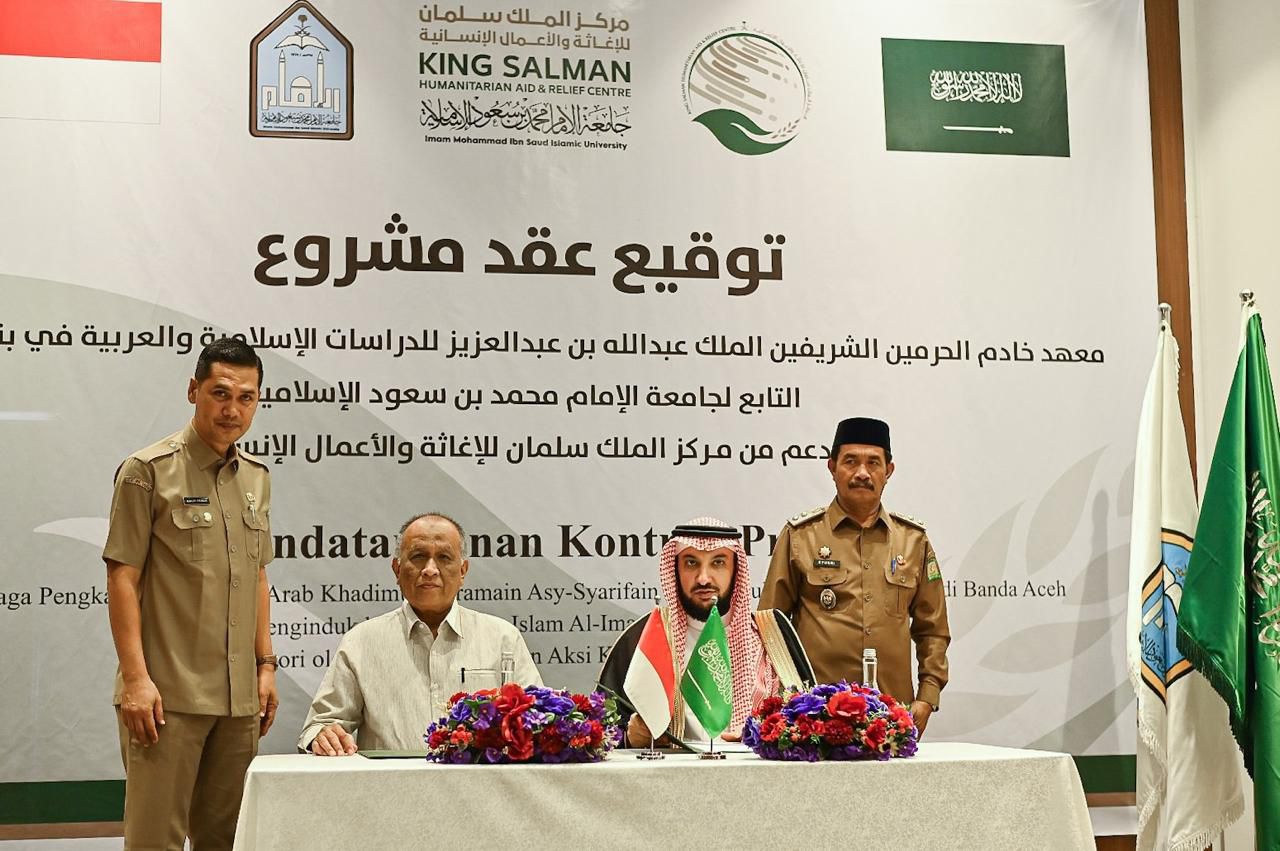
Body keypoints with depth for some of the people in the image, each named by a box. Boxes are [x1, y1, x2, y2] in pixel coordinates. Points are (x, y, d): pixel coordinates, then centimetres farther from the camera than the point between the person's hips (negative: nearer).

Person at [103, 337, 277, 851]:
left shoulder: (256, 477, 14)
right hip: (167, 694, -6)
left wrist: (265, 664, 14)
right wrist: (136, 677, -14)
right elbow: (122, 578, -8)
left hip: (239, 695, 6)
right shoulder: (148, 471, -5)